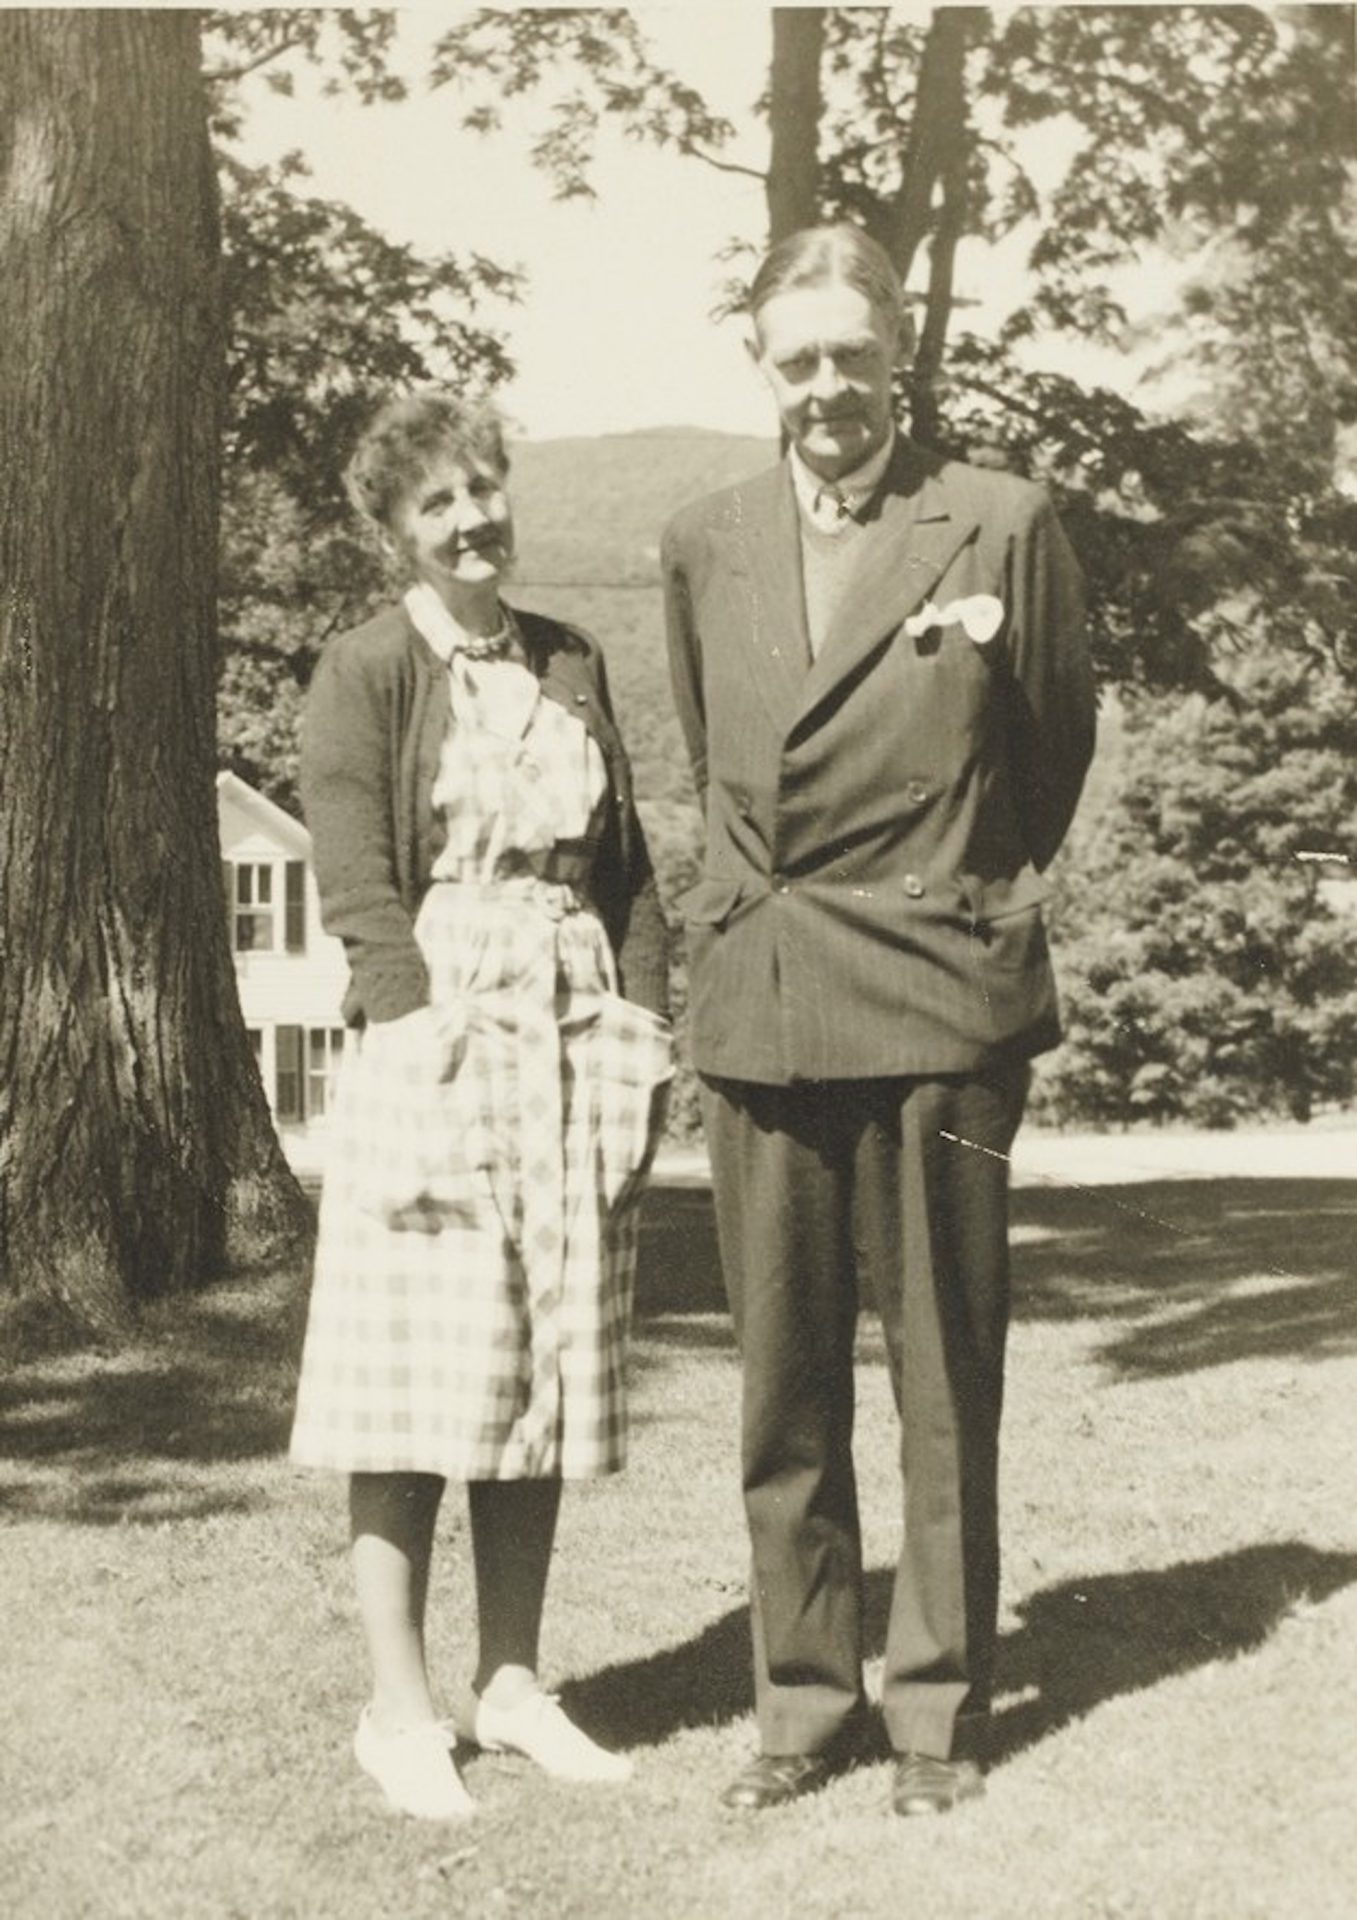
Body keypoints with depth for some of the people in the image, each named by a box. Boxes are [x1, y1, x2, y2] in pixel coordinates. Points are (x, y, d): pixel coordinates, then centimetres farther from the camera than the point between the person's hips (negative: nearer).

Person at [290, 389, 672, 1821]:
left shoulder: (573, 665, 14)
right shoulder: (364, 673, -1)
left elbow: (629, 867, 14)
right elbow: (357, 890, -9)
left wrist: (641, 1035, 4)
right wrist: (439, 1052, -17)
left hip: (577, 1060, 5)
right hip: (433, 1050, -5)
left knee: (549, 1374, 8)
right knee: (420, 1381, -2)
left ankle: (511, 1682, 18)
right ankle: (399, 1711, 6)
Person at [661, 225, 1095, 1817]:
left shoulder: (1002, 525, 0)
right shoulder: (703, 547, 11)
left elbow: (1060, 745, 11)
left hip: (937, 995, -3)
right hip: (756, 1007, 3)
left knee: (944, 1374, 4)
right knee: (782, 1380, 8)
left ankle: (940, 1703, 16)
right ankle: (801, 1698, 19)